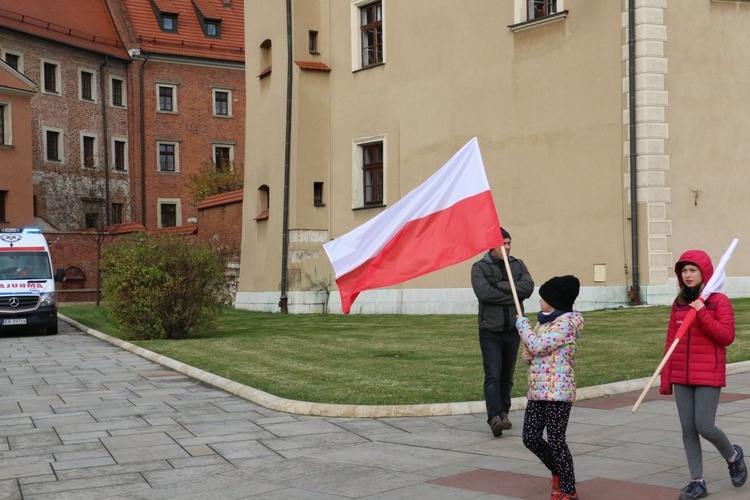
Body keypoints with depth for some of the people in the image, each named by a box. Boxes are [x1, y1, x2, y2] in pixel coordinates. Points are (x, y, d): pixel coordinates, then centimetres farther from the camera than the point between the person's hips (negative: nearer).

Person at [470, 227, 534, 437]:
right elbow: (484, 292, -19)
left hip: (512, 329, 4)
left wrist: (500, 286, -15)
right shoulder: (480, 267, -3)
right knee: (493, 374, -13)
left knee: (507, 375, 11)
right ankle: (494, 417, -19)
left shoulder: (518, 265, 9)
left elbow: (528, 287, -8)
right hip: (490, 329, -4)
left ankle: (503, 413, 21)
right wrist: (513, 296, -13)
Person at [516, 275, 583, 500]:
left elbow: (538, 346, -19)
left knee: (555, 440, -4)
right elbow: (532, 352, 24)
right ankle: (558, 473, 29)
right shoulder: (543, 321, 15)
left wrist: (522, 323, -5)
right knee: (530, 438, 7)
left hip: (558, 391, -8)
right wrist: (528, 356, -1)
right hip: (536, 390, 8)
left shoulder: (567, 322, -11)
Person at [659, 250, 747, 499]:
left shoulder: (719, 301, -4)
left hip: (709, 376, -5)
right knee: (688, 430, 4)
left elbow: (727, 336, -12)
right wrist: (665, 378, 9)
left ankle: (733, 456, 22)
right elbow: (671, 340, 10)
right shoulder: (679, 303, 9)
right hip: (681, 376, 5)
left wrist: (702, 313, -22)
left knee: (704, 426, -8)